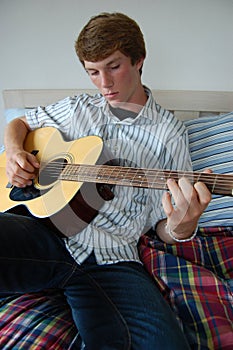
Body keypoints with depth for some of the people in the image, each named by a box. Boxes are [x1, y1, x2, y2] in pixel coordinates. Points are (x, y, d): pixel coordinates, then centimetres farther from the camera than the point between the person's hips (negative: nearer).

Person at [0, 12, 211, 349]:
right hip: (45, 231, 1)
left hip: (111, 257, 0)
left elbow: (162, 227, 5)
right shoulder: (78, 108, 15)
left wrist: (181, 229, -20)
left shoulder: (169, 133, 5)